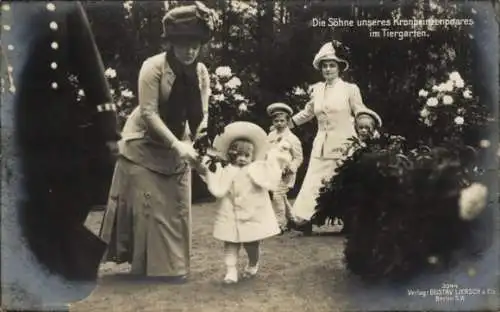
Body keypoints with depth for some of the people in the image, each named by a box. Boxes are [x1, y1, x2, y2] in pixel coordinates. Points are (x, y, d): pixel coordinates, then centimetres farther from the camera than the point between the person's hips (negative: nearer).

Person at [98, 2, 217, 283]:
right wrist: (177, 145, -31)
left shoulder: (202, 73, -6)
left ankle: (172, 266, 21)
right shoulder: (154, 67, -21)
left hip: (177, 147, 5)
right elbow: (148, 113, -26)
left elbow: (200, 113, -1)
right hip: (144, 146, -5)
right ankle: (145, 265, 12)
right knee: (147, 206, -1)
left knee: (177, 207, 8)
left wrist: (200, 128, -20)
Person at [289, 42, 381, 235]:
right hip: (322, 146, 3)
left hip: (344, 145, -3)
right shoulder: (316, 89, 9)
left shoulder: (350, 89, -3)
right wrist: (287, 123, 23)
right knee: (313, 182, -4)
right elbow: (308, 112, 23)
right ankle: (303, 219, -3)